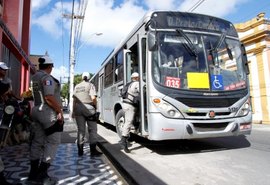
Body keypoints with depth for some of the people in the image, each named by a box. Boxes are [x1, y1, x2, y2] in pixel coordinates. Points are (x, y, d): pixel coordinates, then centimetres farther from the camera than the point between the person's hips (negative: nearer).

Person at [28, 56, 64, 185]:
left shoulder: (34, 77, 16)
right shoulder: (47, 77, -14)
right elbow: (49, 97, -24)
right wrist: (60, 111, -19)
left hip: (37, 111, 10)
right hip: (49, 113, -9)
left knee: (37, 142, 12)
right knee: (52, 142, -2)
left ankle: (33, 174, 20)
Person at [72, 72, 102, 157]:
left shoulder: (77, 86, 14)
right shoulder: (90, 85, 0)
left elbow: (74, 99, 11)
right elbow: (93, 98, -13)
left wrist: (73, 110, 15)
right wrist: (95, 107, 2)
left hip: (78, 108, 5)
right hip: (88, 108, -5)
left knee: (80, 129, 10)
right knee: (92, 129, 3)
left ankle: (80, 151, 15)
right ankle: (93, 150, 3)